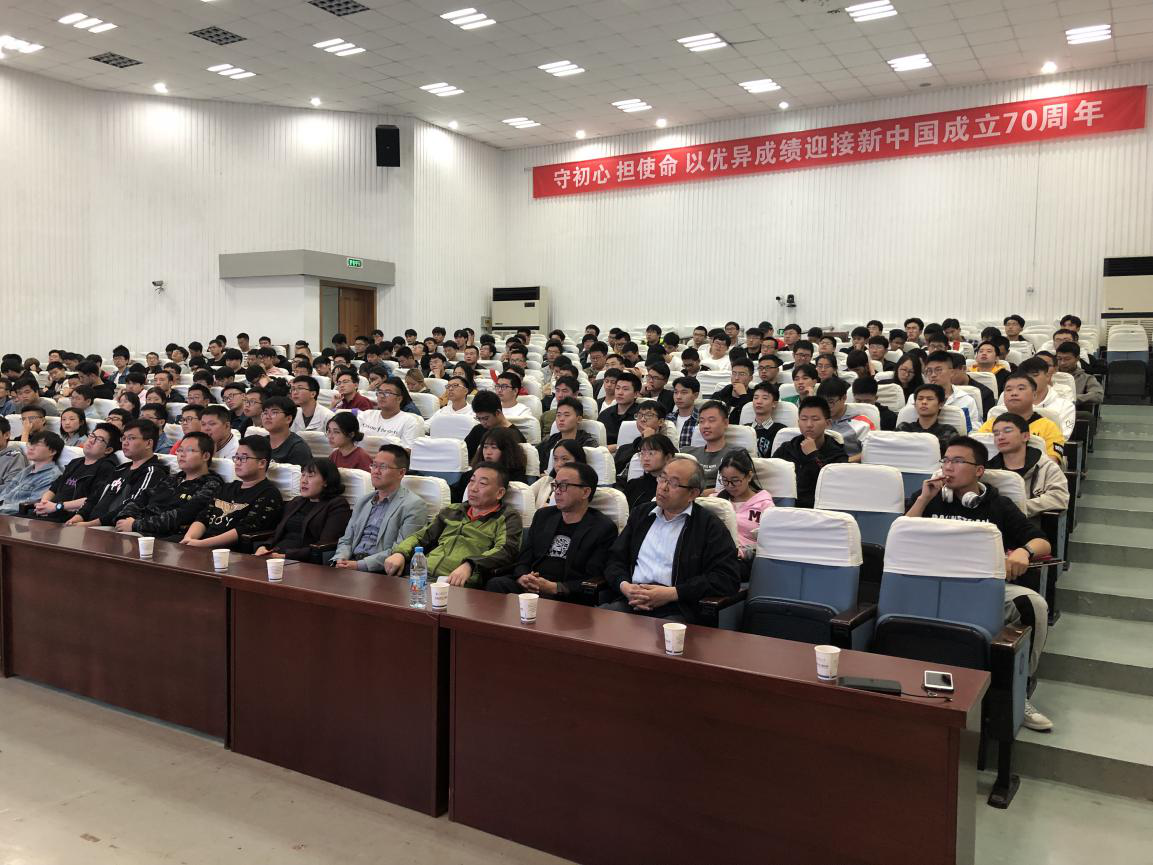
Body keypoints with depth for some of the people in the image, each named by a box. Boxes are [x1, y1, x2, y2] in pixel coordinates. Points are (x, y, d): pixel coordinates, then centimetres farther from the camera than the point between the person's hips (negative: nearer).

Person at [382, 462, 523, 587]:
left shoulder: (508, 518, 9)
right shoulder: (451, 511, 28)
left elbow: (505, 550, -9)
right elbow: (422, 537, 28)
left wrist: (469, 565, -26)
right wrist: (400, 553, 5)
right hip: (421, 577, 5)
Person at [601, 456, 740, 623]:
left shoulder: (709, 526, 4)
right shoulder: (640, 514, 21)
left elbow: (727, 579, -5)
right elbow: (616, 559, 20)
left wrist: (671, 593, -13)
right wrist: (624, 585, -5)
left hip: (675, 611, -4)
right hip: (631, 601, 4)